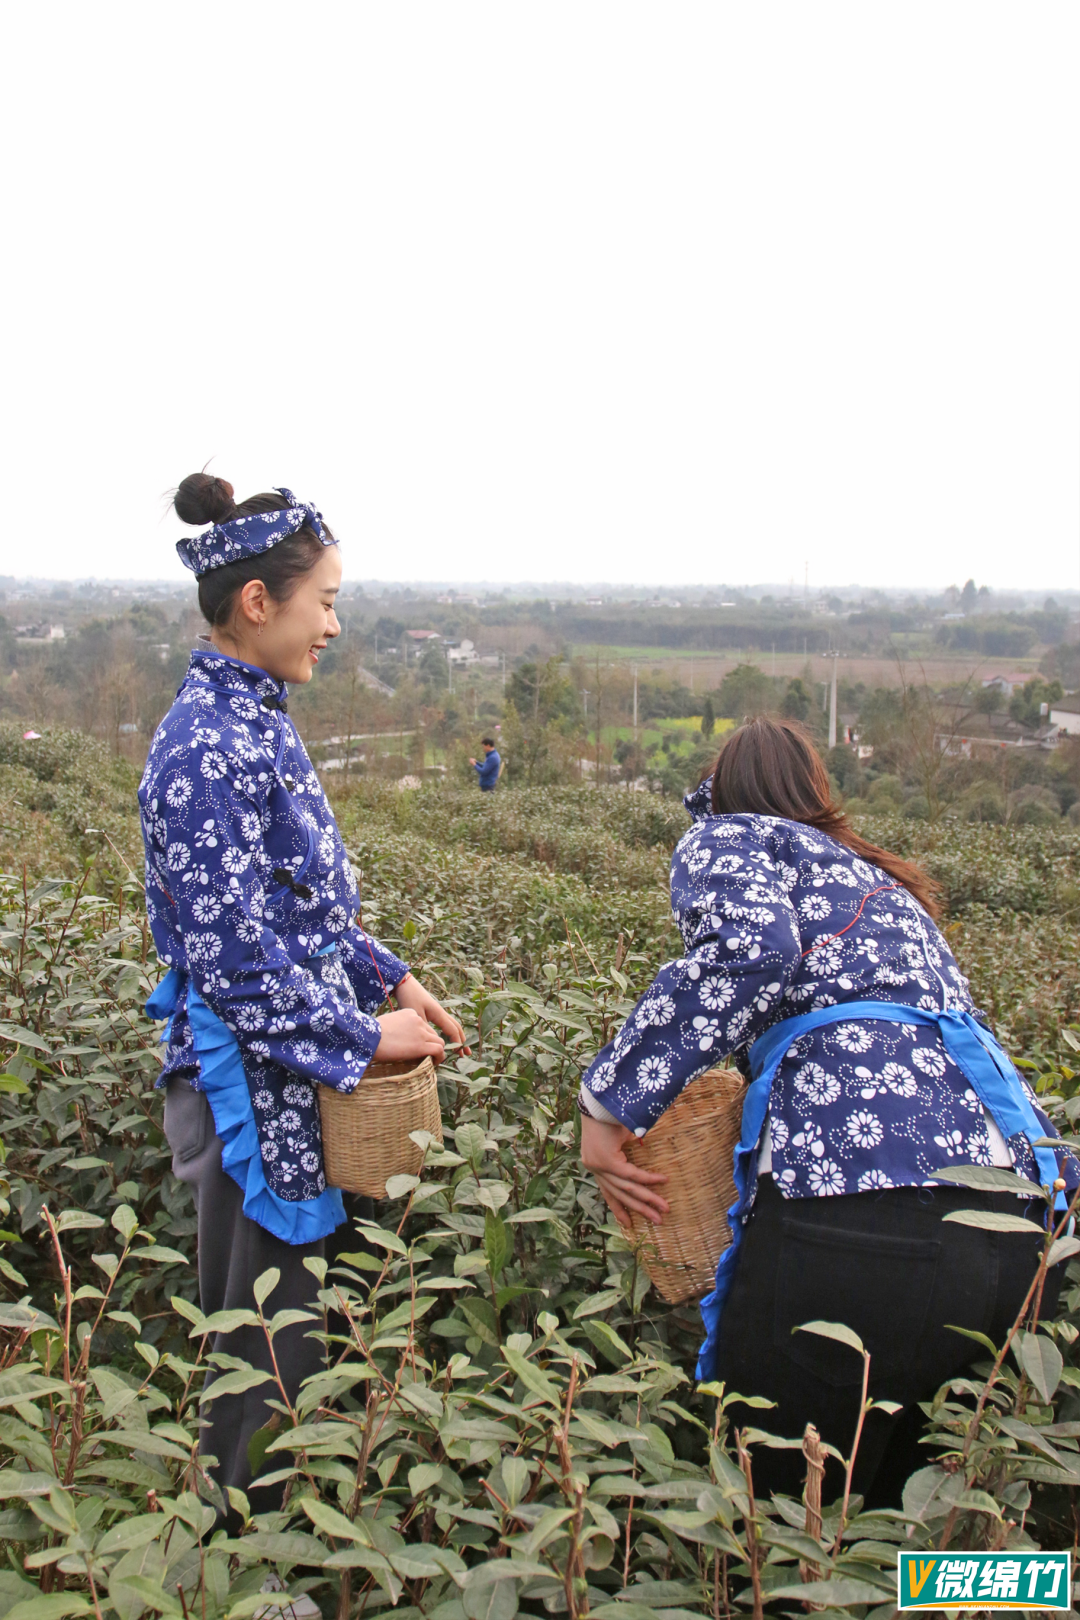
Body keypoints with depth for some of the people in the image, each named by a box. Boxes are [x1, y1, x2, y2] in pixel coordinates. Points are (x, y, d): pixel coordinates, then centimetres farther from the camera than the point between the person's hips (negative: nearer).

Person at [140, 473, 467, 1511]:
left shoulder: (252, 722, 8)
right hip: (251, 1086, -10)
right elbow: (234, 958, -24)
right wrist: (364, 1037, -15)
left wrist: (390, 978, 10)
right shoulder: (209, 750, -22)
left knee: (315, 1303, 21)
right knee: (260, 1346, 7)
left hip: (291, 1076, 10)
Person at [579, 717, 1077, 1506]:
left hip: (866, 1211, -8)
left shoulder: (726, 837, 11)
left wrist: (609, 1102, -8)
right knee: (894, 1502, 24)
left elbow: (749, 950, -13)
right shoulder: (884, 879, 32)